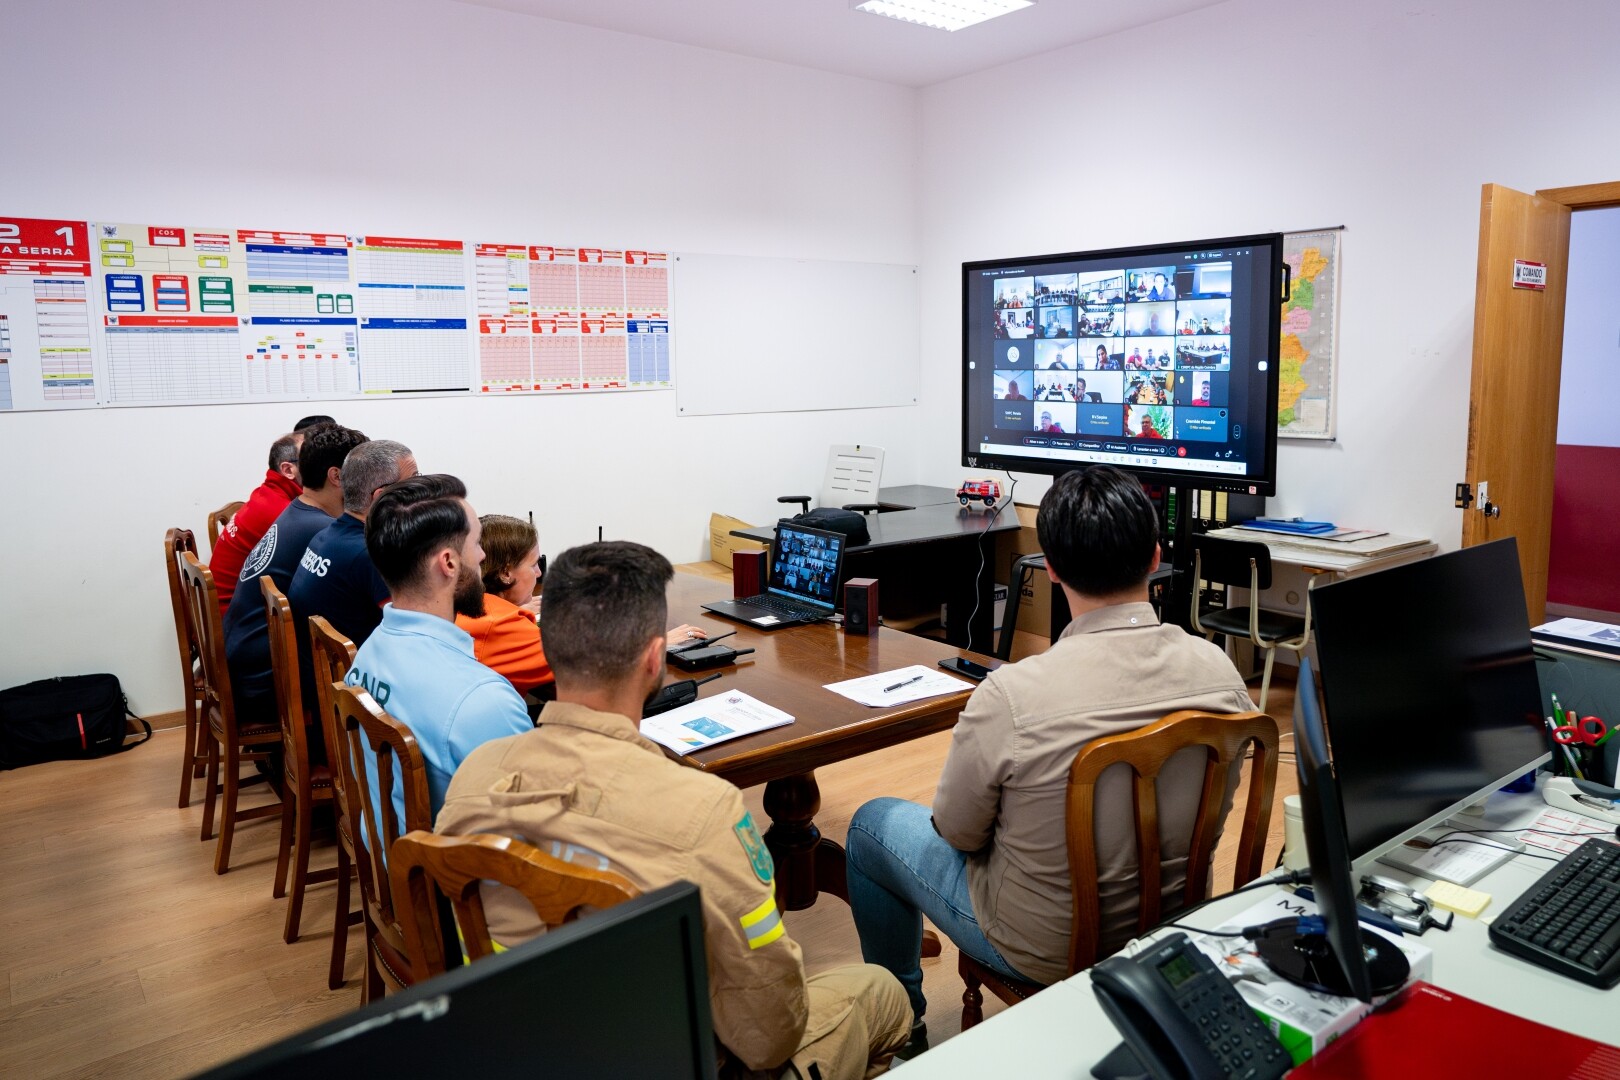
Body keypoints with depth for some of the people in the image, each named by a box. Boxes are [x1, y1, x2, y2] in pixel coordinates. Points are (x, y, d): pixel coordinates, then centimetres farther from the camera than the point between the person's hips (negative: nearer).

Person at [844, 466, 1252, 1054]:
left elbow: (958, 834, -15)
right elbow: (1215, 804, 1)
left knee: (872, 825, 18)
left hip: (1044, 951, -5)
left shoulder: (1011, 695, -32)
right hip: (1173, 927, 6)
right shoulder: (1219, 669, -17)